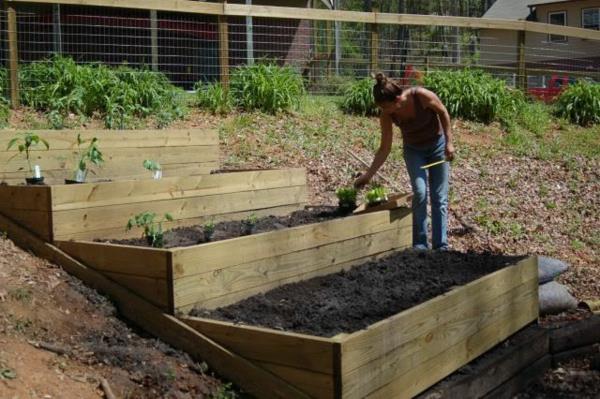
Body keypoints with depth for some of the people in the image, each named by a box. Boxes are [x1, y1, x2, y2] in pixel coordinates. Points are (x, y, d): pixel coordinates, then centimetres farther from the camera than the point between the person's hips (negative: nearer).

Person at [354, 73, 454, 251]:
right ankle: (419, 245, -2)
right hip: (414, 150, 1)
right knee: (420, 193, -16)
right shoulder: (386, 114, -23)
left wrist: (449, 142, -13)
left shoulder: (422, 95, -32)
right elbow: (385, 149, -13)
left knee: (439, 198, 0)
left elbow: (443, 112, -12)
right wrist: (368, 174, -16)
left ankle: (441, 246, 9)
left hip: (437, 145, -1)